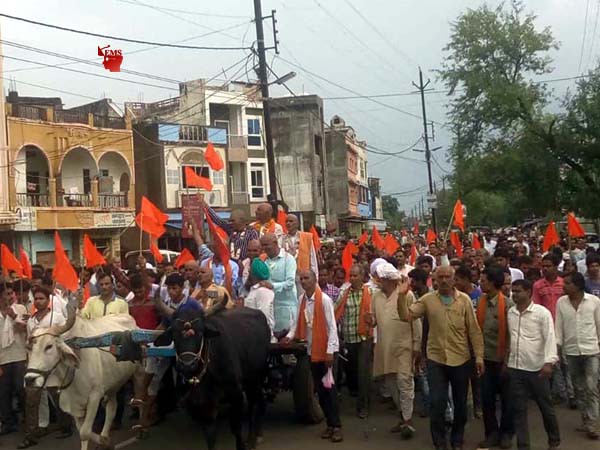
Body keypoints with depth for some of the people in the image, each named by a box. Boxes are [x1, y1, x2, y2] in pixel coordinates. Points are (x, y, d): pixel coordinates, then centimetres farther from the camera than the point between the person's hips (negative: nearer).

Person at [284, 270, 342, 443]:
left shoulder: (324, 299, -15)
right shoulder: (302, 299, 4)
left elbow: (332, 327, -16)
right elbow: (298, 321, 11)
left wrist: (330, 351, -19)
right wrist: (289, 336, -5)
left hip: (324, 349, -6)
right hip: (311, 349, 6)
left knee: (328, 386, -5)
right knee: (319, 388, 10)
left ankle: (336, 426, 2)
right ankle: (330, 423, 19)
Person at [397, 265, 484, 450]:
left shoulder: (464, 300, -4)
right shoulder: (427, 299, -2)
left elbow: (474, 330, -2)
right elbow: (406, 316, -8)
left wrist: (479, 356, -5)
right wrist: (402, 296, -22)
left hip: (460, 359, 0)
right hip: (435, 359, 0)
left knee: (460, 403, 13)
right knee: (437, 403, 1)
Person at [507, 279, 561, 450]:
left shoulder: (542, 312, -9)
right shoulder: (510, 313, 5)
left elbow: (550, 338, -16)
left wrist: (549, 362, -27)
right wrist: (506, 360, 14)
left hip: (537, 368, -4)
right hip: (515, 368, 4)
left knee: (546, 407, 12)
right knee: (519, 410, 6)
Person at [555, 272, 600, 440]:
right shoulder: (561, 302, -1)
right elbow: (559, 326, 2)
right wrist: (557, 347, -3)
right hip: (571, 351, 3)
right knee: (579, 388, 11)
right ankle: (585, 420, 24)